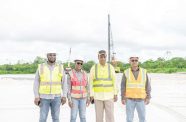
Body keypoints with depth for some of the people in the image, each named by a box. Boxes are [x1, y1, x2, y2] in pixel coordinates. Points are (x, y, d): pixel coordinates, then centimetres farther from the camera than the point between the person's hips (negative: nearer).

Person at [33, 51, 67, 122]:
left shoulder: (60, 67, 0)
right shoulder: (41, 67, -3)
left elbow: (64, 83, 3)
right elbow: (36, 83, -2)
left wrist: (64, 96, -3)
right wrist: (36, 97, -9)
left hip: (56, 97, 1)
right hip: (44, 97, -1)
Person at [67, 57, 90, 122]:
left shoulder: (84, 74, 2)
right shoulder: (70, 74, -8)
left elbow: (87, 86, 6)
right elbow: (68, 87, -8)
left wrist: (88, 98, 2)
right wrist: (69, 100, -13)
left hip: (82, 97, 3)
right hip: (74, 97, -3)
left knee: (83, 116, 6)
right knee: (73, 117, 0)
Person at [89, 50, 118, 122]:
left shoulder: (111, 67, 0)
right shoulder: (93, 68, -1)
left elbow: (114, 81, 2)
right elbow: (91, 82, -1)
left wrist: (115, 94, -2)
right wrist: (91, 95, -7)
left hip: (109, 95, 0)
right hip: (98, 95, 0)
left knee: (110, 115, -2)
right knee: (99, 116, 4)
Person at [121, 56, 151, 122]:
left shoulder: (144, 72, -1)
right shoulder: (126, 72, -3)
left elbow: (147, 85, 1)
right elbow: (123, 86, -2)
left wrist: (148, 98, -4)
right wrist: (123, 98, -6)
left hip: (140, 99, 1)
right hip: (130, 99, -1)